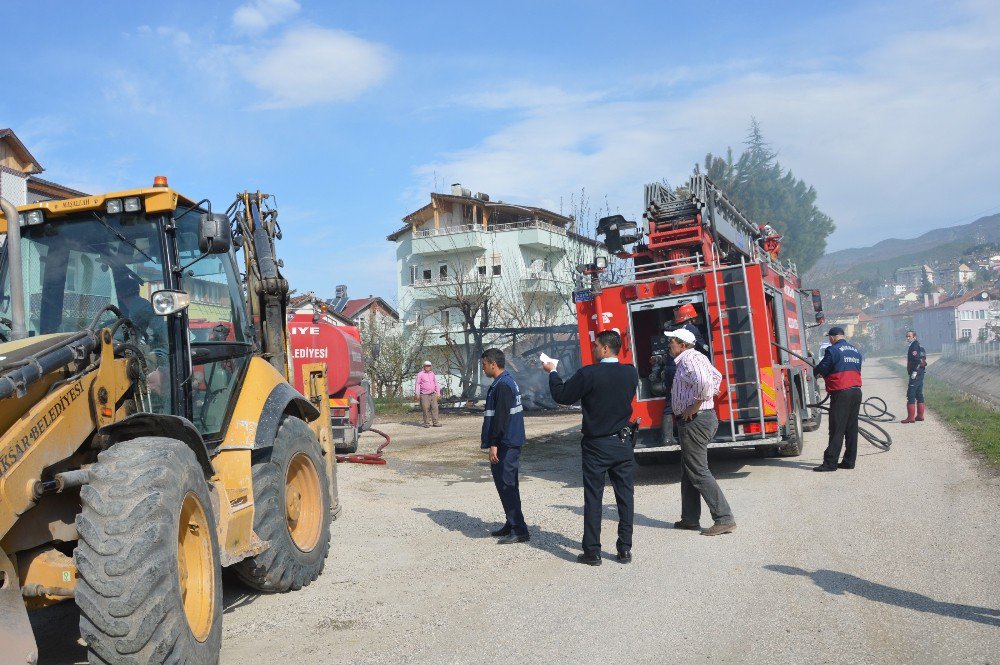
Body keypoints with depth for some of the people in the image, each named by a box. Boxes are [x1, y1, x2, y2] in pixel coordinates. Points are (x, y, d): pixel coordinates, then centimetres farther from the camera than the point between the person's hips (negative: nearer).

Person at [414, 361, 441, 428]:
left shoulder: (432, 374, 15)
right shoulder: (420, 374, 1)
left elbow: (436, 383, 18)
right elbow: (417, 384, -2)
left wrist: (438, 392, 10)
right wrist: (417, 394, -9)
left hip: (433, 394, 4)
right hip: (424, 395, -4)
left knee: (434, 408, -3)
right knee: (426, 409, -5)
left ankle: (435, 422, 0)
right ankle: (426, 423, 4)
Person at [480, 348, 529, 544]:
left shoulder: (502, 386, -17)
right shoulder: (509, 381, 16)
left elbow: (500, 417, -23)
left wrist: (494, 444, -21)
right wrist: (487, 437, 27)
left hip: (505, 445, -11)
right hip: (512, 442, 11)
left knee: (506, 486, -7)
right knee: (508, 485, 16)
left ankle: (519, 531, -5)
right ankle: (511, 524, 25)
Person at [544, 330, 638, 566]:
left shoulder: (588, 374, -17)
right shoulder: (631, 373, -2)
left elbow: (562, 396, -7)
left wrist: (552, 372, 10)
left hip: (596, 445, -4)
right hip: (623, 443, 4)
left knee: (593, 499, 4)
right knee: (625, 496, 10)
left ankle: (592, 552, 9)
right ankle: (625, 549, 15)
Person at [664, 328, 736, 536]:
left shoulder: (689, 359, -16)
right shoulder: (695, 357, 16)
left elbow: (704, 382, -33)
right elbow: (717, 377, 28)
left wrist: (694, 407, -23)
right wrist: (708, 398, 21)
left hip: (695, 421, -11)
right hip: (698, 420, 11)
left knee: (699, 473, -7)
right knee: (688, 472, 16)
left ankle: (724, 519, -5)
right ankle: (690, 519, 23)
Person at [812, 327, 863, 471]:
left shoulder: (832, 350, -9)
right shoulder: (856, 352, 14)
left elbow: (822, 370, -7)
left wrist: (817, 371, 18)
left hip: (841, 393, -7)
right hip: (856, 392, 7)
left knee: (837, 429, -7)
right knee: (852, 428, 11)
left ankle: (830, 462, -6)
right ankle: (849, 461, 15)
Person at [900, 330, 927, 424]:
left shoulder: (914, 346, -12)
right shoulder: (919, 346, 19)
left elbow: (917, 359, -23)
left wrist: (914, 371, -22)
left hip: (915, 374, -11)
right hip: (921, 373, 11)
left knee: (910, 395, -10)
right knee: (919, 395, 15)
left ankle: (911, 417, -12)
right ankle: (920, 415, 20)